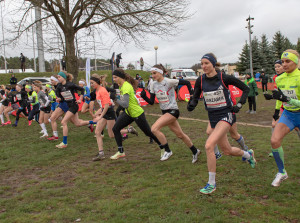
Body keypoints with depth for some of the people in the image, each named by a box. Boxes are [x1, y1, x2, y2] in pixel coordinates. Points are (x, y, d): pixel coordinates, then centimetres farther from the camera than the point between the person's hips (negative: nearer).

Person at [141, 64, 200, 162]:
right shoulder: (153, 85, 3)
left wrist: (192, 95, -11)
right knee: (180, 134, 15)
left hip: (173, 111, -7)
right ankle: (195, 151, 33)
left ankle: (167, 151, -7)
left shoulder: (169, 82, -16)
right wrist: (144, 96, -15)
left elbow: (187, 83, -7)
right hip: (165, 112, 7)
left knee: (154, 128, -21)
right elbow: (151, 102, 3)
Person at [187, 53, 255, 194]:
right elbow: (195, 97, 3)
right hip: (213, 118, 6)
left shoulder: (224, 78, -13)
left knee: (209, 145, -24)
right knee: (227, 151, 17)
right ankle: (248, 154, 52)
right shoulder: (201, 80, -2)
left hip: (226, 115, -5)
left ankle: (211, 183, -10)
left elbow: (246, 89, -1)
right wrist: (191, 104, -19)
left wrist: (239, 105, -11)